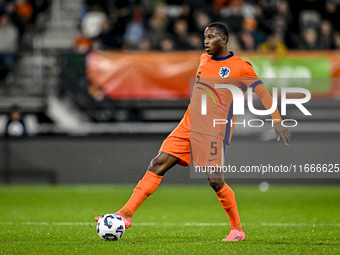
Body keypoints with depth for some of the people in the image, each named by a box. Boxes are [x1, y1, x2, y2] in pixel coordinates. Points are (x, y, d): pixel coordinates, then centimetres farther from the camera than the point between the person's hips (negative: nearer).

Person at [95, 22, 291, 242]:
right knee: (158, 164, -3)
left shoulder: (240, 67, -5)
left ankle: (237, 229, 5)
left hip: (214, 132, -6)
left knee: (215, 180, -13)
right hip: (189, 127, 6)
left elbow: (263, 92, -7)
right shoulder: (204, 59, 15)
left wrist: (277, 121, -15)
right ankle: (125, 214, -5)